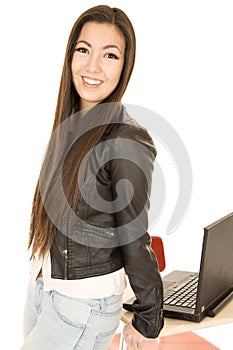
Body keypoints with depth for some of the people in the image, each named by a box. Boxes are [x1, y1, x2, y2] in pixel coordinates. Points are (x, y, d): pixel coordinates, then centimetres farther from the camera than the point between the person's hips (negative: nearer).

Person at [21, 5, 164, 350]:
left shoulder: (129, 141, -22)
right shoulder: (69, 124, 2)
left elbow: (136, 241, -16)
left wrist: (146, 322, -7)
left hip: (83, 305, -7)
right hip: (41, 283, 8)